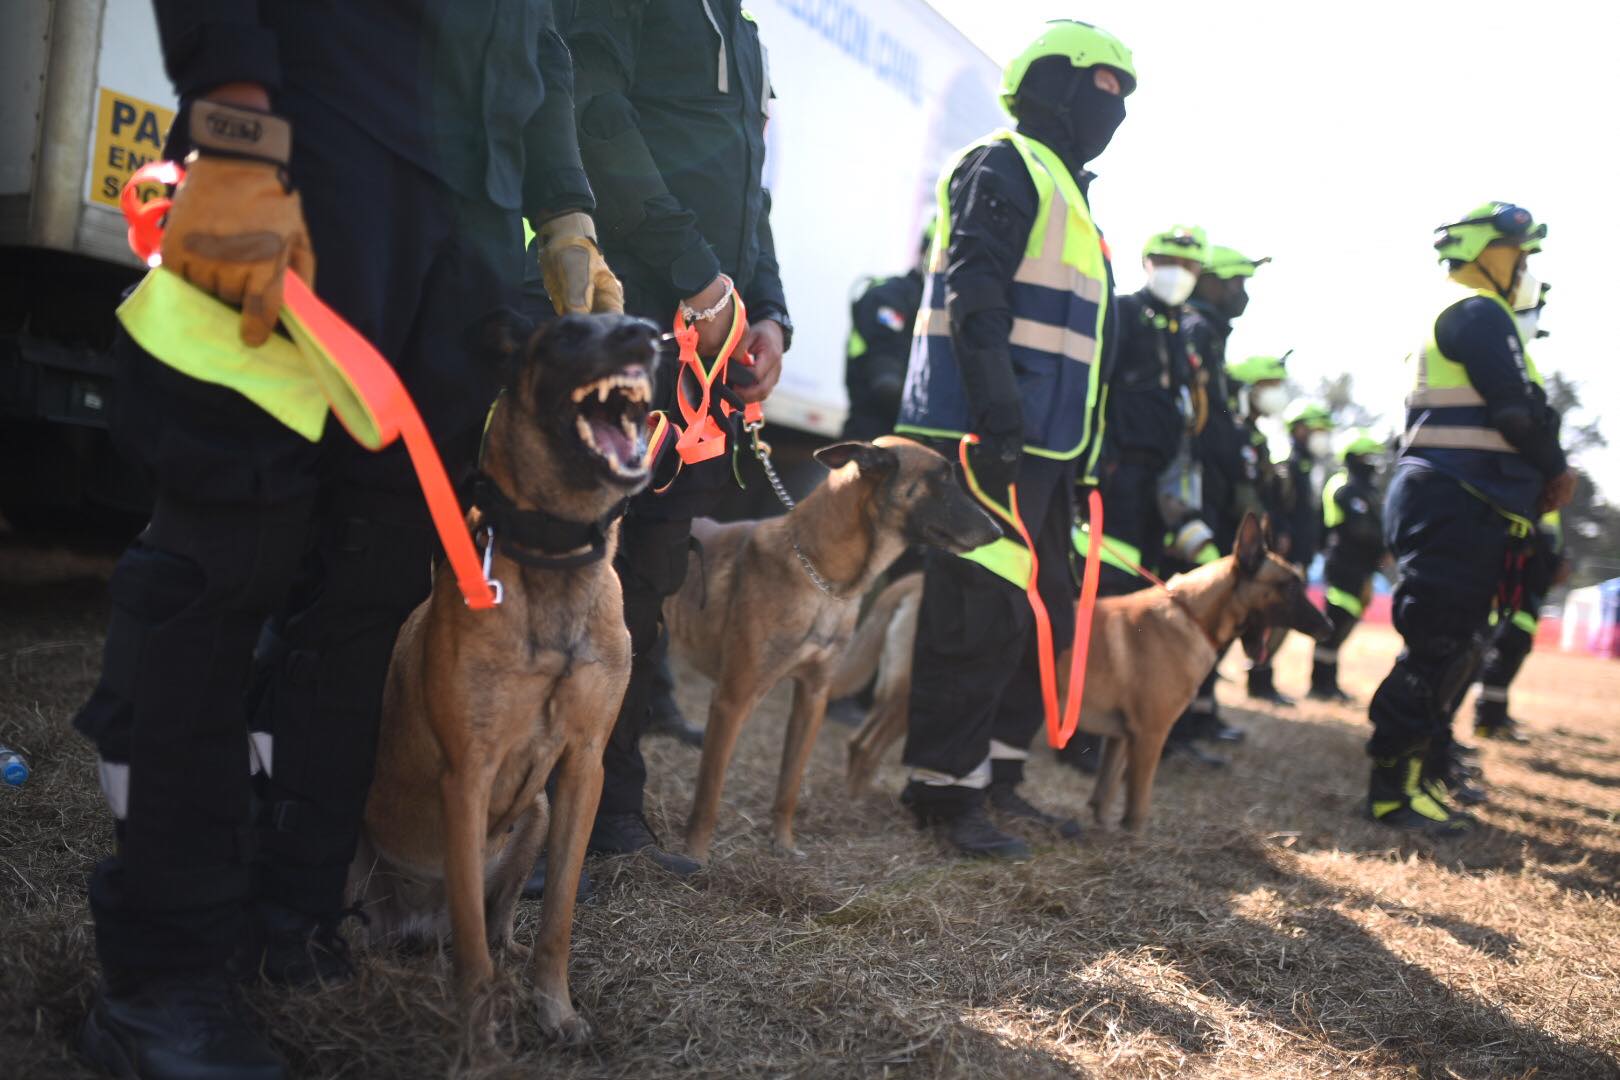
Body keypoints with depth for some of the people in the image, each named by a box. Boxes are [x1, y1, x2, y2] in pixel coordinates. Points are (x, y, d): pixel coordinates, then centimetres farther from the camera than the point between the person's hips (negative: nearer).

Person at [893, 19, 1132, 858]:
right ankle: (944, 789, 2)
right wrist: (1000, 419, -25)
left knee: (1043, 615, 13)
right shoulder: (1005, 167, -5)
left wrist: (1082, 450, 23)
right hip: (991, 442, -10)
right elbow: (974, 300, -18)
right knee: (981, 616, -8)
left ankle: (995, 775, 23)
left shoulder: (1063, 188, 25)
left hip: (1041, 446, 10)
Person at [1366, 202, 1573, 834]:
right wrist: (1556, 470, 1)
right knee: (1437, 648, -9)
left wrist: (1543, 473, 11)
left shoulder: (1453, 318, 23)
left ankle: (1428, 769, 22)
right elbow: (1519, 413, -15)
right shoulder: (1480, 314, -9)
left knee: (1448, 647, 14)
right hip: (1459, 504, -10)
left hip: (1453, 505, 10)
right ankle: (1394, 787, -6)